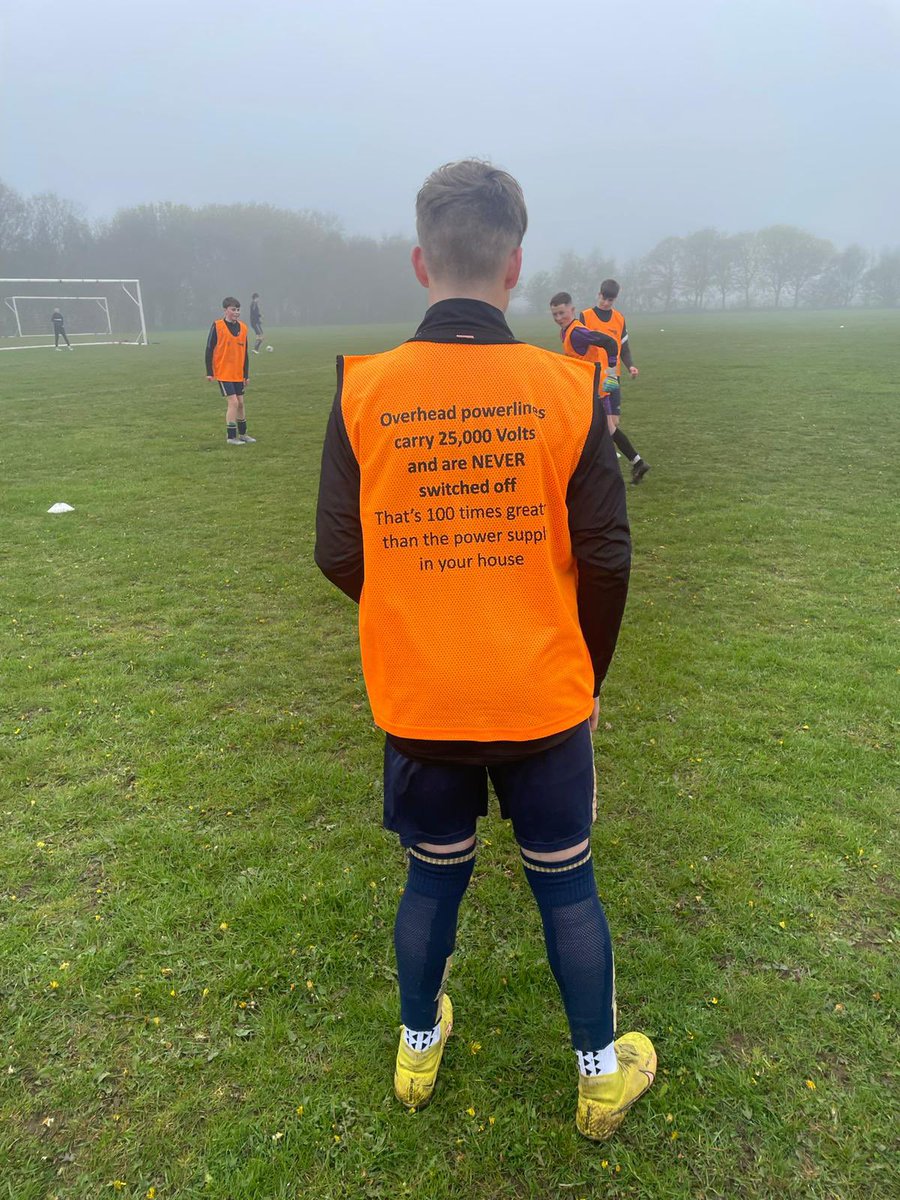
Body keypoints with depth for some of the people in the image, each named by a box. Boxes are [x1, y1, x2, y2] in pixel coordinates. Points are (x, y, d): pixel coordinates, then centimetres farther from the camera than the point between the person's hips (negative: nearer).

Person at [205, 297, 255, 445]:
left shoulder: (243, 327, 6)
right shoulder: (217, 326, -8)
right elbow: (209, 350, -6)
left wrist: (246, 374, 12)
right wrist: (209, 372, -9)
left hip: (238, 374, 6)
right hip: (223, 373, -6)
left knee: (240, 403, 11)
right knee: (233, 402, -11)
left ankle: (242, 434, 25)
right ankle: (231, 437, -3)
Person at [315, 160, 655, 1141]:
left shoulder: (364, 390, -9)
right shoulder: (568, 388, -10)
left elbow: (339, 554, -4)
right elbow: (606, 559, -7)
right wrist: (587, 675, 10)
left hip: (416, 703, 1)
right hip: (546, 700, -1)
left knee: (433, 878, 22)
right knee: (567, 886, 19)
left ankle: (418, 1050, 46)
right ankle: (601, 1074, 40)